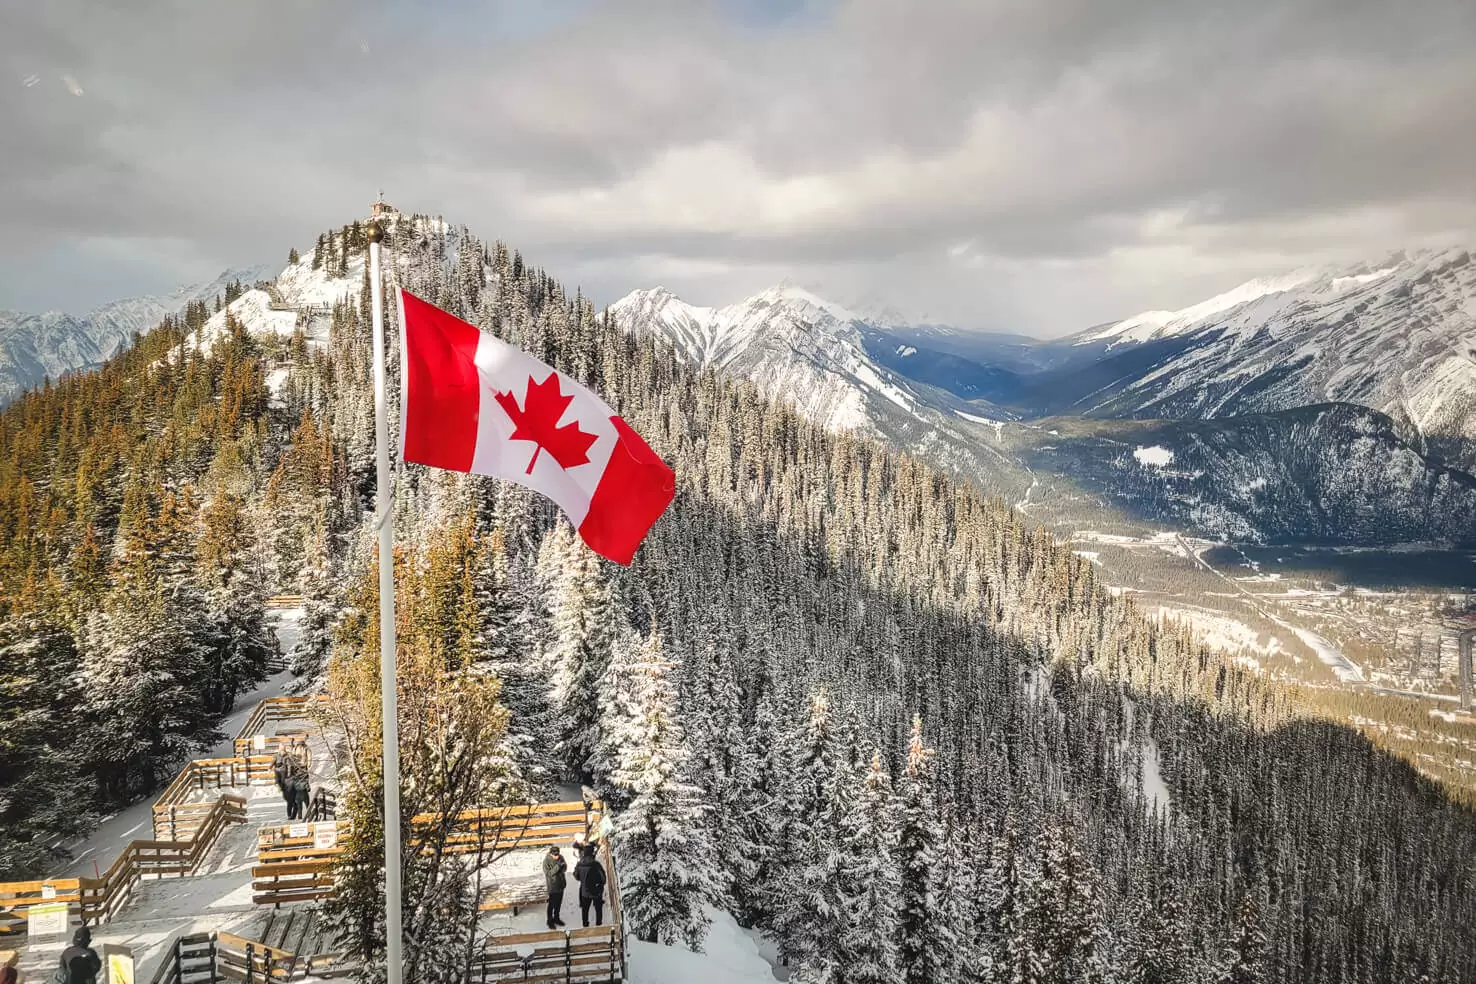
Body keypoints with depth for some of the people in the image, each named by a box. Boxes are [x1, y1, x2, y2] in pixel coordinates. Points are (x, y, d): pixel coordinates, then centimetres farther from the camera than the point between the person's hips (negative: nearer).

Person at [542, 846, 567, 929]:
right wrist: (557, 866, -37)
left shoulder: (560, 857, -7)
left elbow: (565, 868, -2)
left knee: (559, 903, 20)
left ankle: (556, 918, 38)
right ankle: (550, 921, 24)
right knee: (552, 904, 7)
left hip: (561, 884, 6)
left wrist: (563, 865, -26)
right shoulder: (546, 861, -22)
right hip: (552, 886, -5)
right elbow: (548, 873, -26)